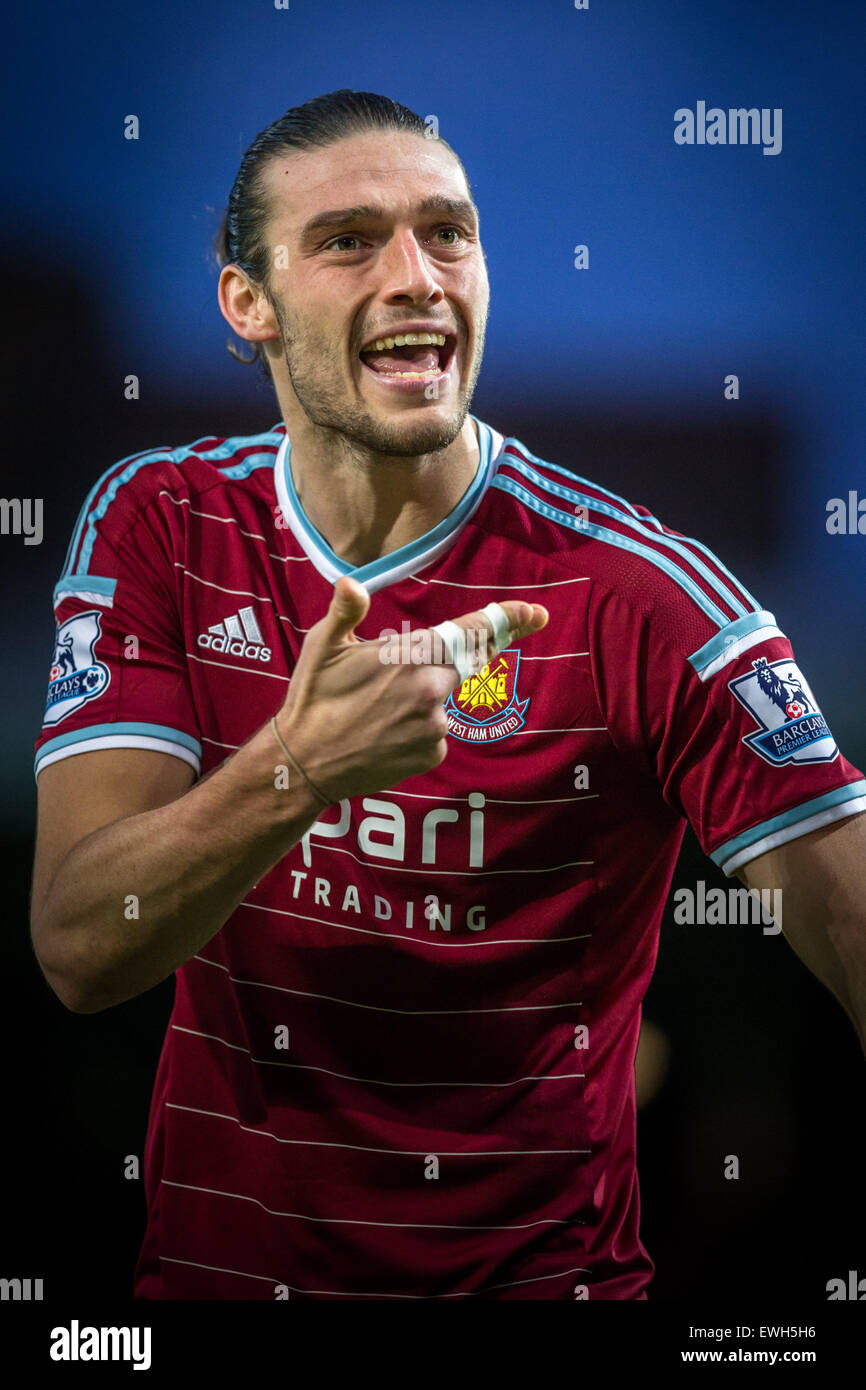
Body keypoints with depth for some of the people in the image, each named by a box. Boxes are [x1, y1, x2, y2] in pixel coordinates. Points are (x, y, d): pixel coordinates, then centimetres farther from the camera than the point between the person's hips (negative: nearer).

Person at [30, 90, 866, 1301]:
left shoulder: (636, 592, -13)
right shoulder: (159, 526, -4)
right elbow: (79, 951, -14)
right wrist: (300, 771, -32)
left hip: (544, 1268, -2)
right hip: (217, 1260, 2)